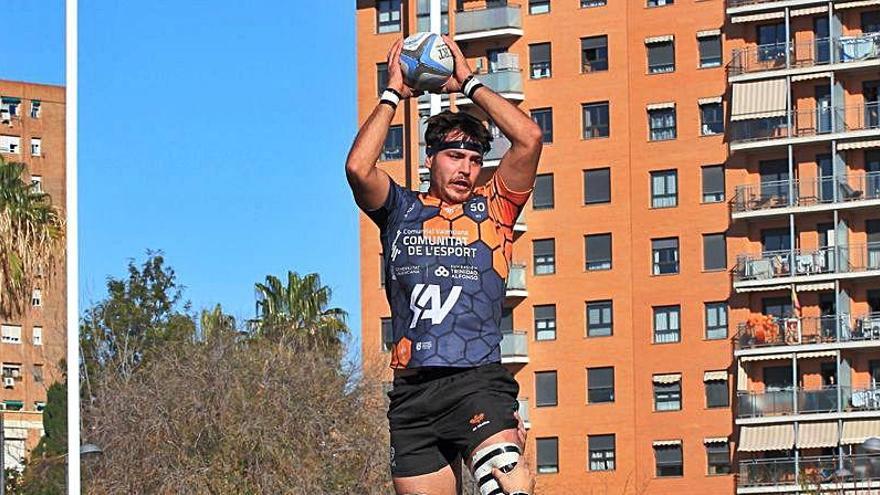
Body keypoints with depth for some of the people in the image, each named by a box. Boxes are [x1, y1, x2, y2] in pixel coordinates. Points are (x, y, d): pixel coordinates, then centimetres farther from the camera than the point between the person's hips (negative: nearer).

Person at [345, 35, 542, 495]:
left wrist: (469, 84, 10)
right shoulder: (401, 211, 16)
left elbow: (529, 138, 2)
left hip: (479, 380, -2)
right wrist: (393, 94, 8)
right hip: (412, 390, 2)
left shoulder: (492, 207, 13)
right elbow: (358, 167, -3)